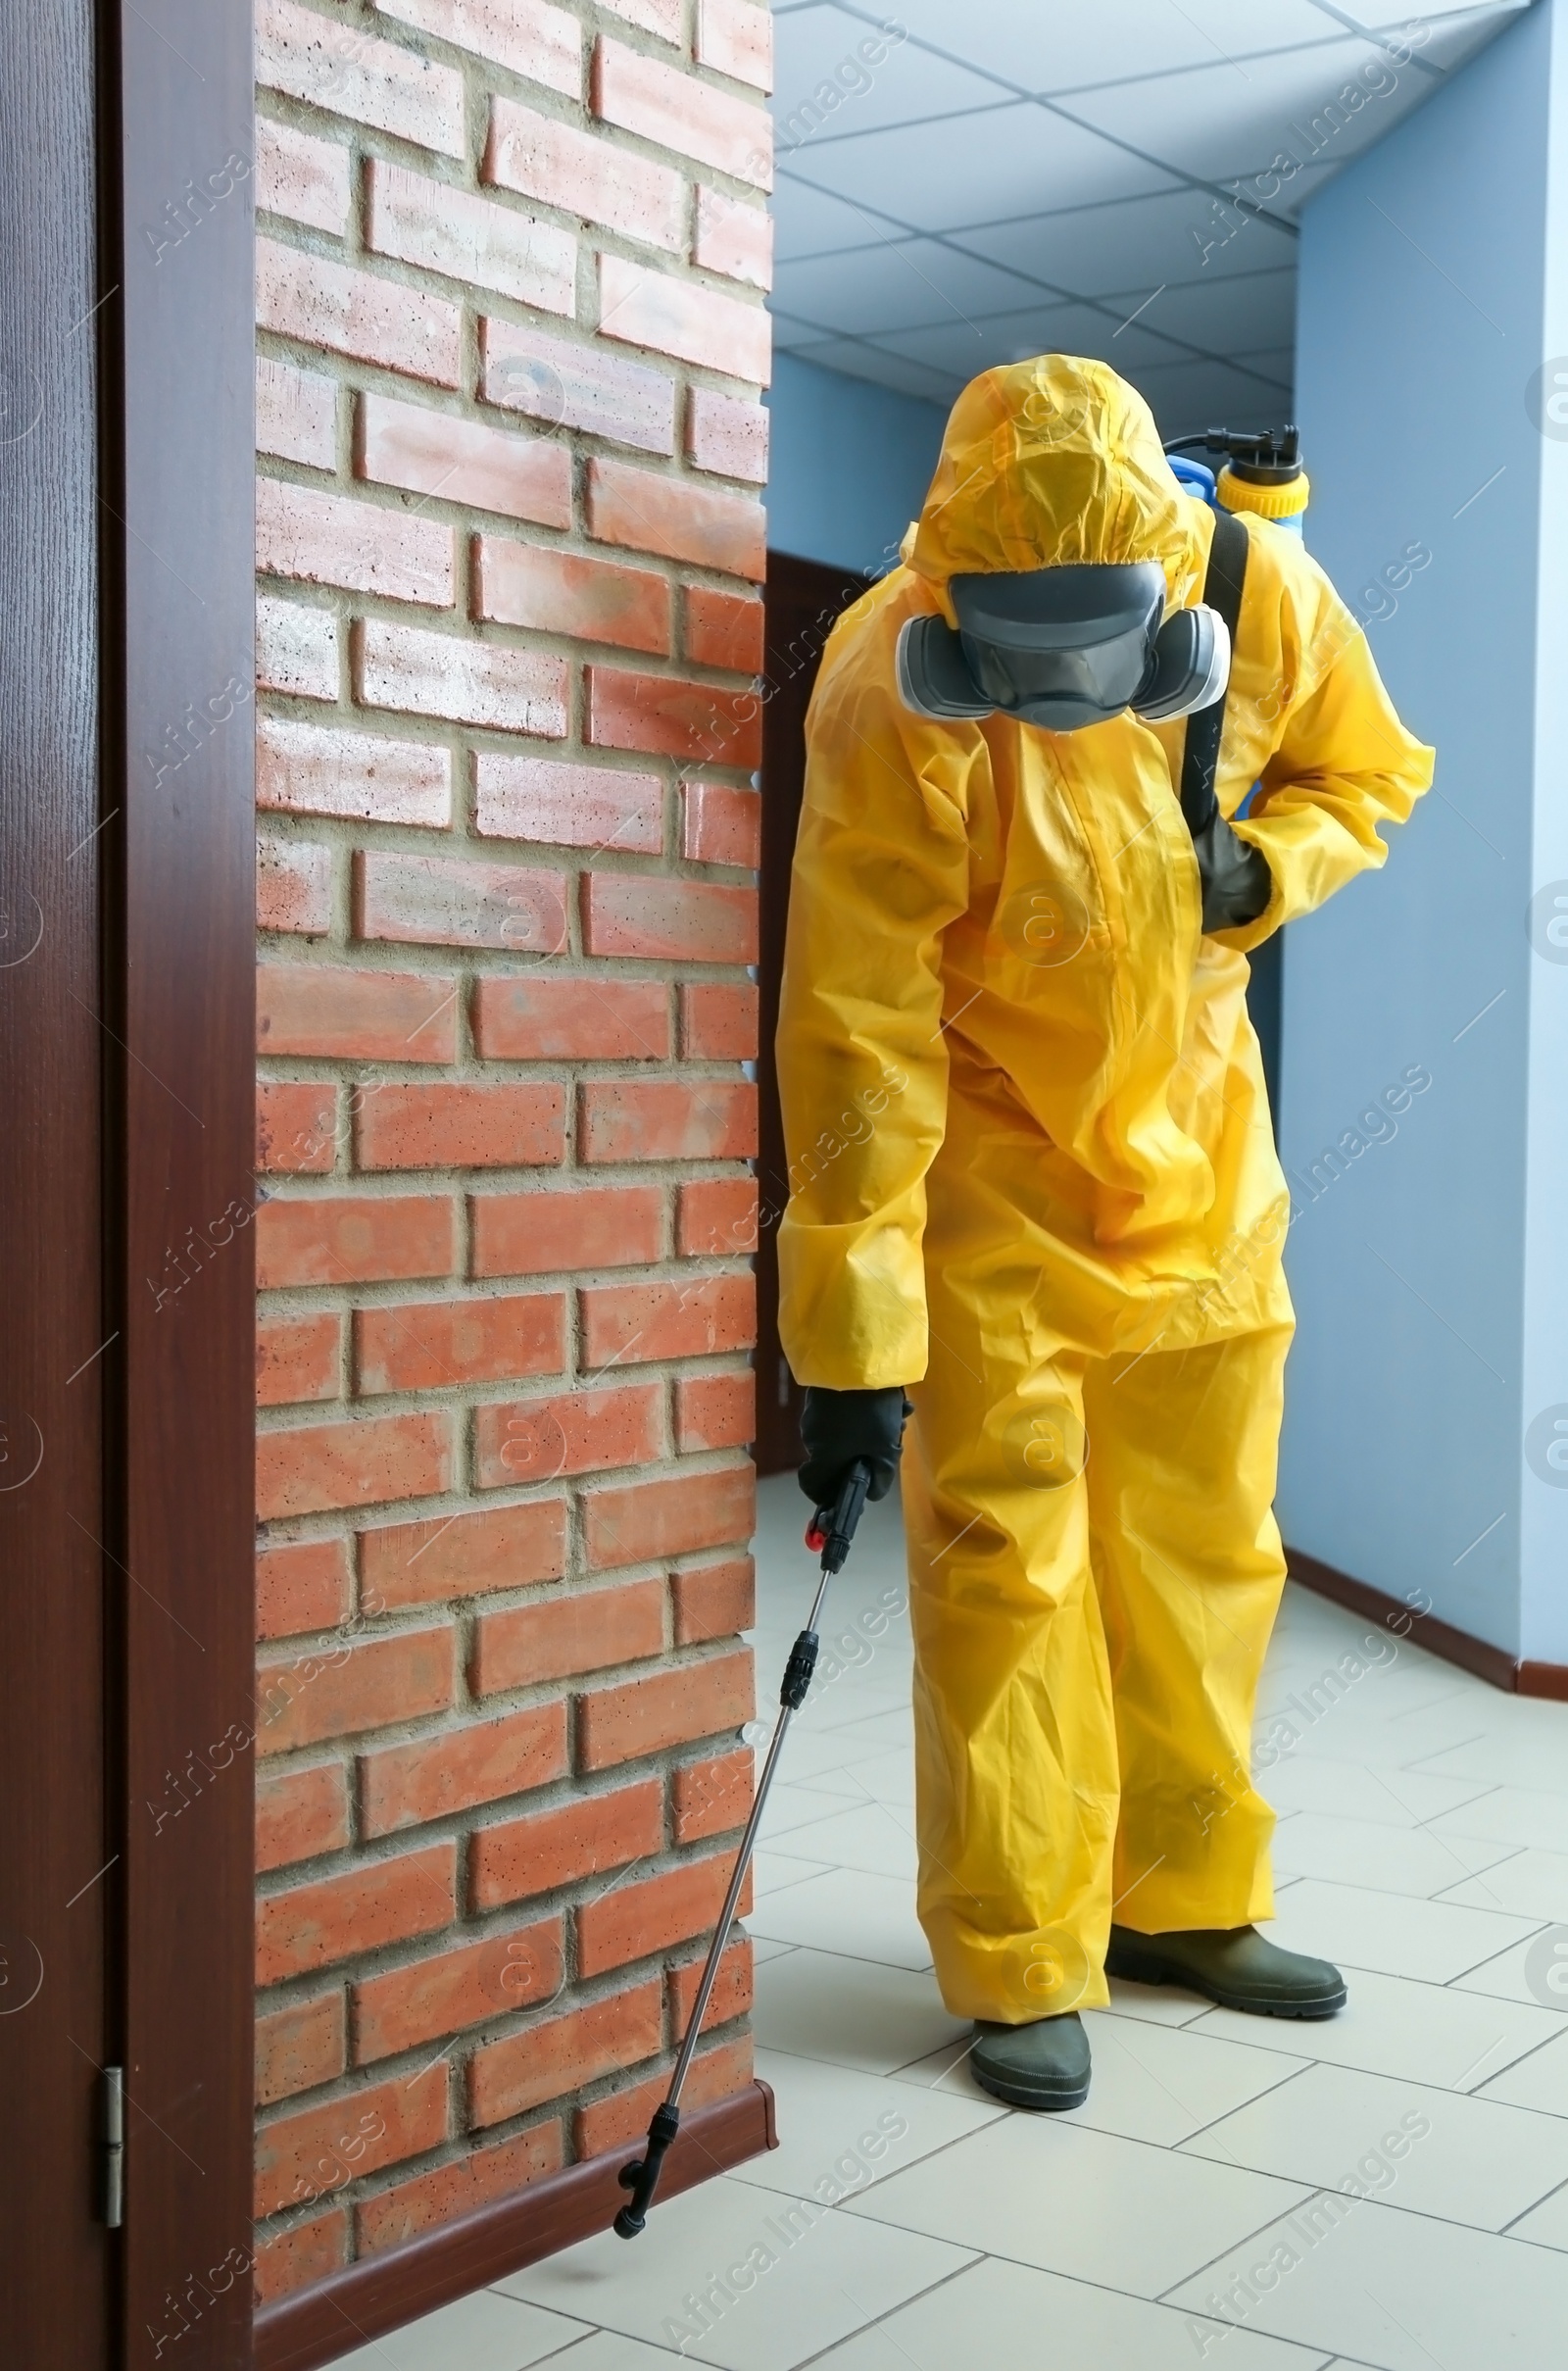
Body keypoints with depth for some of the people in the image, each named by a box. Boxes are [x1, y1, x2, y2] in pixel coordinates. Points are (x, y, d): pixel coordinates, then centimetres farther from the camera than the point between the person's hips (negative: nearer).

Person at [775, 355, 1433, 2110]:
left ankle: (1182, 1898, 29)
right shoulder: (891, 700, -27)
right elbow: (854, 1035, -26)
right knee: (1002, 1556, -5)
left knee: (1207, 1543, 11)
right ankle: (1020, 1967, 11)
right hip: (988, 1145, -4)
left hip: (1194, 1127, 4)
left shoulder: (1271, 601, -16)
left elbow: (1370, 772, 5)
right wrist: (854, 1342, -25)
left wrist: (1260, 868, -19)